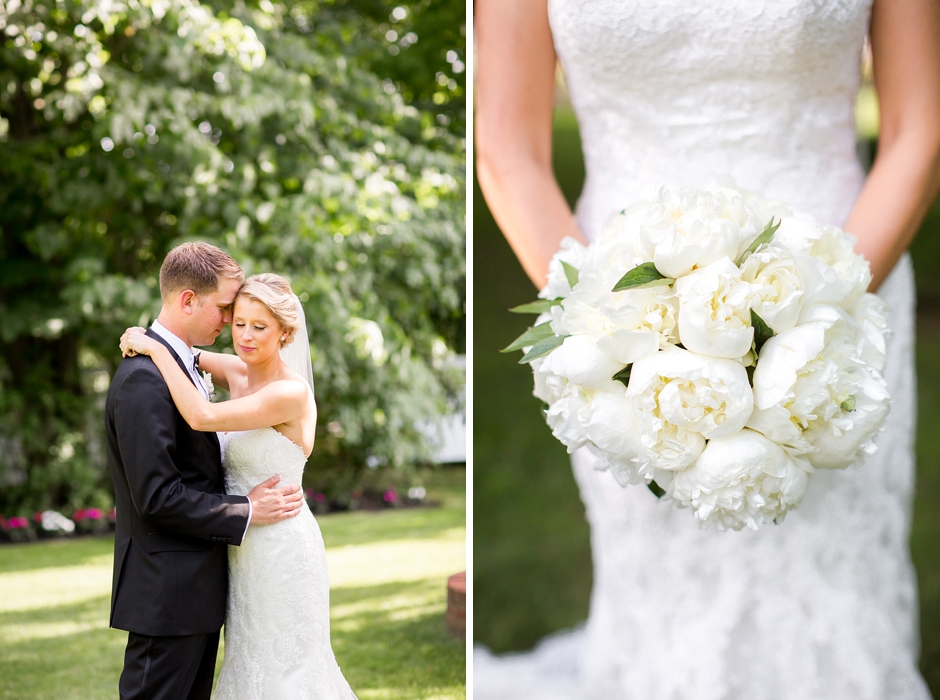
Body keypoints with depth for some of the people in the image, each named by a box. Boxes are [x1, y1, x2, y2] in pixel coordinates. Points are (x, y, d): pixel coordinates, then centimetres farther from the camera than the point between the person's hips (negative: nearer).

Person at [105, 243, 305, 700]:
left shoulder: (179, 365, 14)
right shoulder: (144, 378, -19)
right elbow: (158, 498, -23)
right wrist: (245, 512, -15)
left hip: (195, 589, 10)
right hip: (168, 593, -10)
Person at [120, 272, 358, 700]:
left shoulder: (291, 392, -21)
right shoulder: (238, 372, 2)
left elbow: (203, 417, -31)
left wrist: (157, 349, -24)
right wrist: (146, 340, -1)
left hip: (281, 548, -8)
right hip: (245, 548, 8)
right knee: (252, 663, 18)